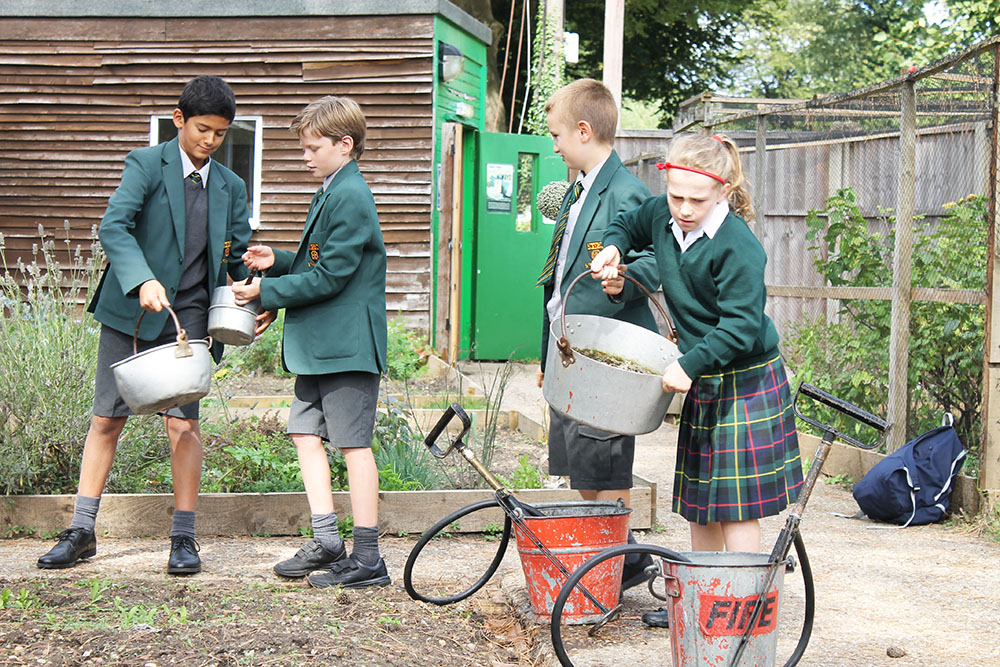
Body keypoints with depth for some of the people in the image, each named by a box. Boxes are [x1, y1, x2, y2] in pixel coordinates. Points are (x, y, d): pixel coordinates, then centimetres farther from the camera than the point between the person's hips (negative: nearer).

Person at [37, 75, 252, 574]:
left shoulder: (231, 187, 10)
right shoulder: (146, 165, -3)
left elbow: (238, 258, 16)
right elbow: (113, 227, -18)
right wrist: (142, 281, -33)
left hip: (189, 317, 2)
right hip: (128, 312, -2)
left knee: (183, 423, -6)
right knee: (106, 420, 3)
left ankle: (183, 538, 4)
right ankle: (82, 533, 12)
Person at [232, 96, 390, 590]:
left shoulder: (350, 198, -15)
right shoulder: (331, 193, 16)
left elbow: (331, 276, -19)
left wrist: (267, 292, -14)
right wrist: (277, 261, 7)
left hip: (347, 344, -10)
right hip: (318, 345, 10)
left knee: (353, 444, -5)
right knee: (305, 432, 9)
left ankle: (367, 559, 2)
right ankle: (326, 541, 14)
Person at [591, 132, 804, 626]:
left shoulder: (737, 247, -23)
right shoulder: (662, 215, -1)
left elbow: (741, 326, -24)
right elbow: (627, 225, 22)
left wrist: (689, 364, -29)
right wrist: (612, 249, 2)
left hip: (746, 383, -8)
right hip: (702, 381, 8)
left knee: (735, 505, -5)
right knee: (698, 496, 15)